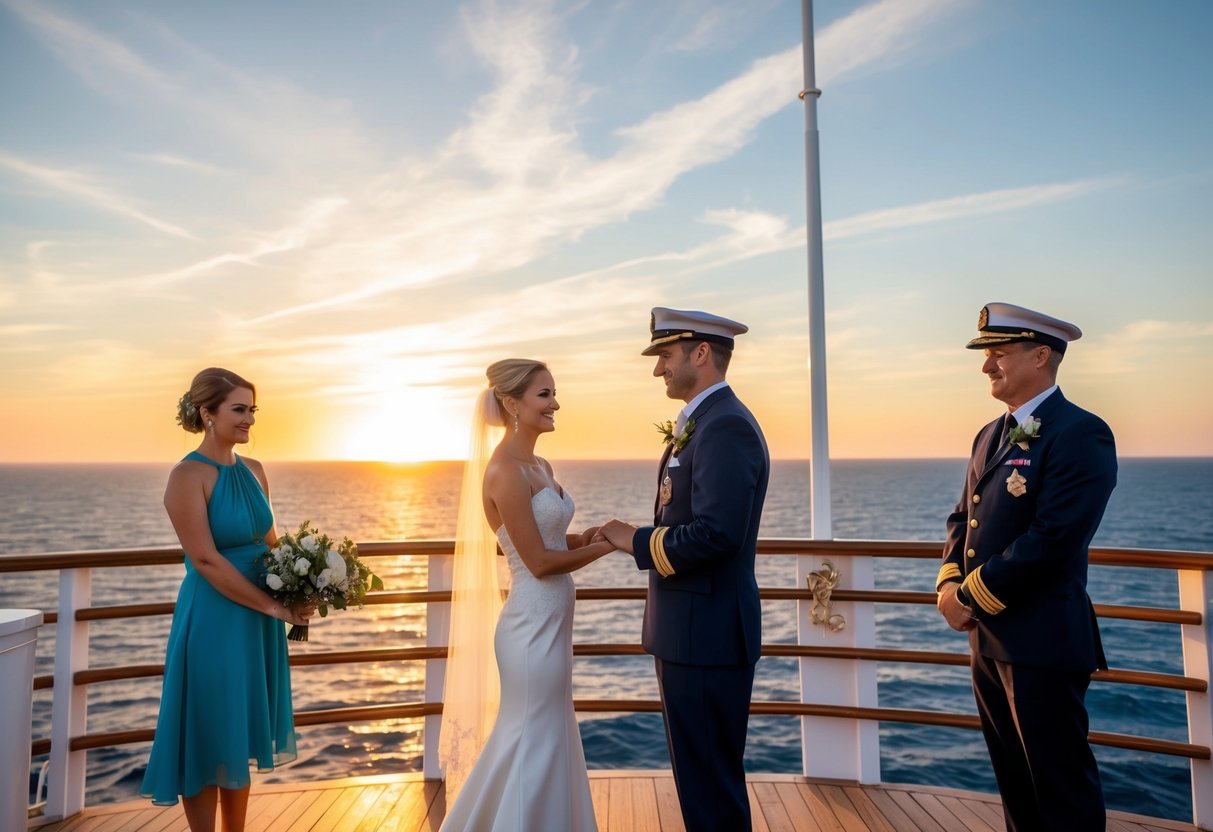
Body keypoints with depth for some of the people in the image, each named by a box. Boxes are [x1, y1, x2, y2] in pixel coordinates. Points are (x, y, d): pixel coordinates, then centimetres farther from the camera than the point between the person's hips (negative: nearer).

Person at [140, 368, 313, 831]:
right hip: (213, 621, -7)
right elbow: (206, 560, -19)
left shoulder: (253, 470, 6)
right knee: (208, 740, 8)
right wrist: (276, 607, -18)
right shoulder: (189, 475, -14)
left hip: (258, 622, 7)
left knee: (241, 736, 17)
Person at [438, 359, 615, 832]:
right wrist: (603, 547, -9)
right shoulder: (505, 471, -19)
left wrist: (588, 537, -2)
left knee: (538, 739, 22)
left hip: (548, 622, 10)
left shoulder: (540, 467, 8)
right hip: (534, 624, -10)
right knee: (536, 744, 6)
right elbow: (540, 562, -19)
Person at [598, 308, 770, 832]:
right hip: (692, 631, 10)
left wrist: (638, 542, -17)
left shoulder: (725, 425, -19)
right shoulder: (704, 422, 14)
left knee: (710, 780, 4)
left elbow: (717, 532, -28)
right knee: (699, 772, 22)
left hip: (707, 635, -10)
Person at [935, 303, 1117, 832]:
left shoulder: (1080, 435, -14)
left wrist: (971, 595, -15)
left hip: (1043, 643, -8)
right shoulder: (990, 436, 13)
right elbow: (963, 519, 15)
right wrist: (950, 584, -3)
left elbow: (1053, 538, -22)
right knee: (1015, 784, 19)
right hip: (988, 639, 8)